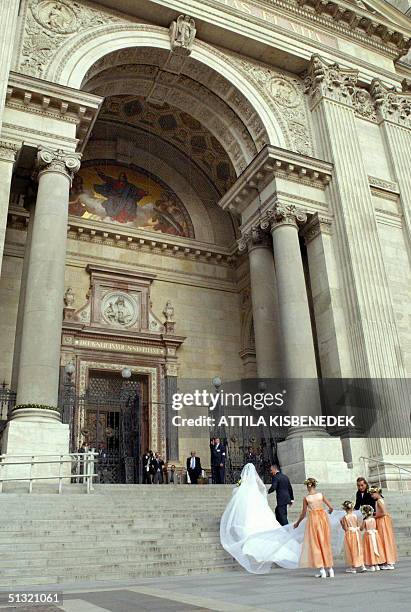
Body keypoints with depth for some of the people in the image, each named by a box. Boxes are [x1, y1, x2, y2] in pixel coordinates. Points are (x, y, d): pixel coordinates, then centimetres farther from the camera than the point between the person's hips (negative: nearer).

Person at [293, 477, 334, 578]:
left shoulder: (306, 498, -7)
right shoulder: (321, 495, -2)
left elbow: (303, 514, -2)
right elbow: (331, 507, -1)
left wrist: (297, 523, 13)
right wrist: (330, 511, 23)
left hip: (313, 519, -3)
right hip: (323, 518, 3)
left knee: (315, 544, 7)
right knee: (325, 543, 14)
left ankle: (322, 570, 4)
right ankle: (330, 569, 18)